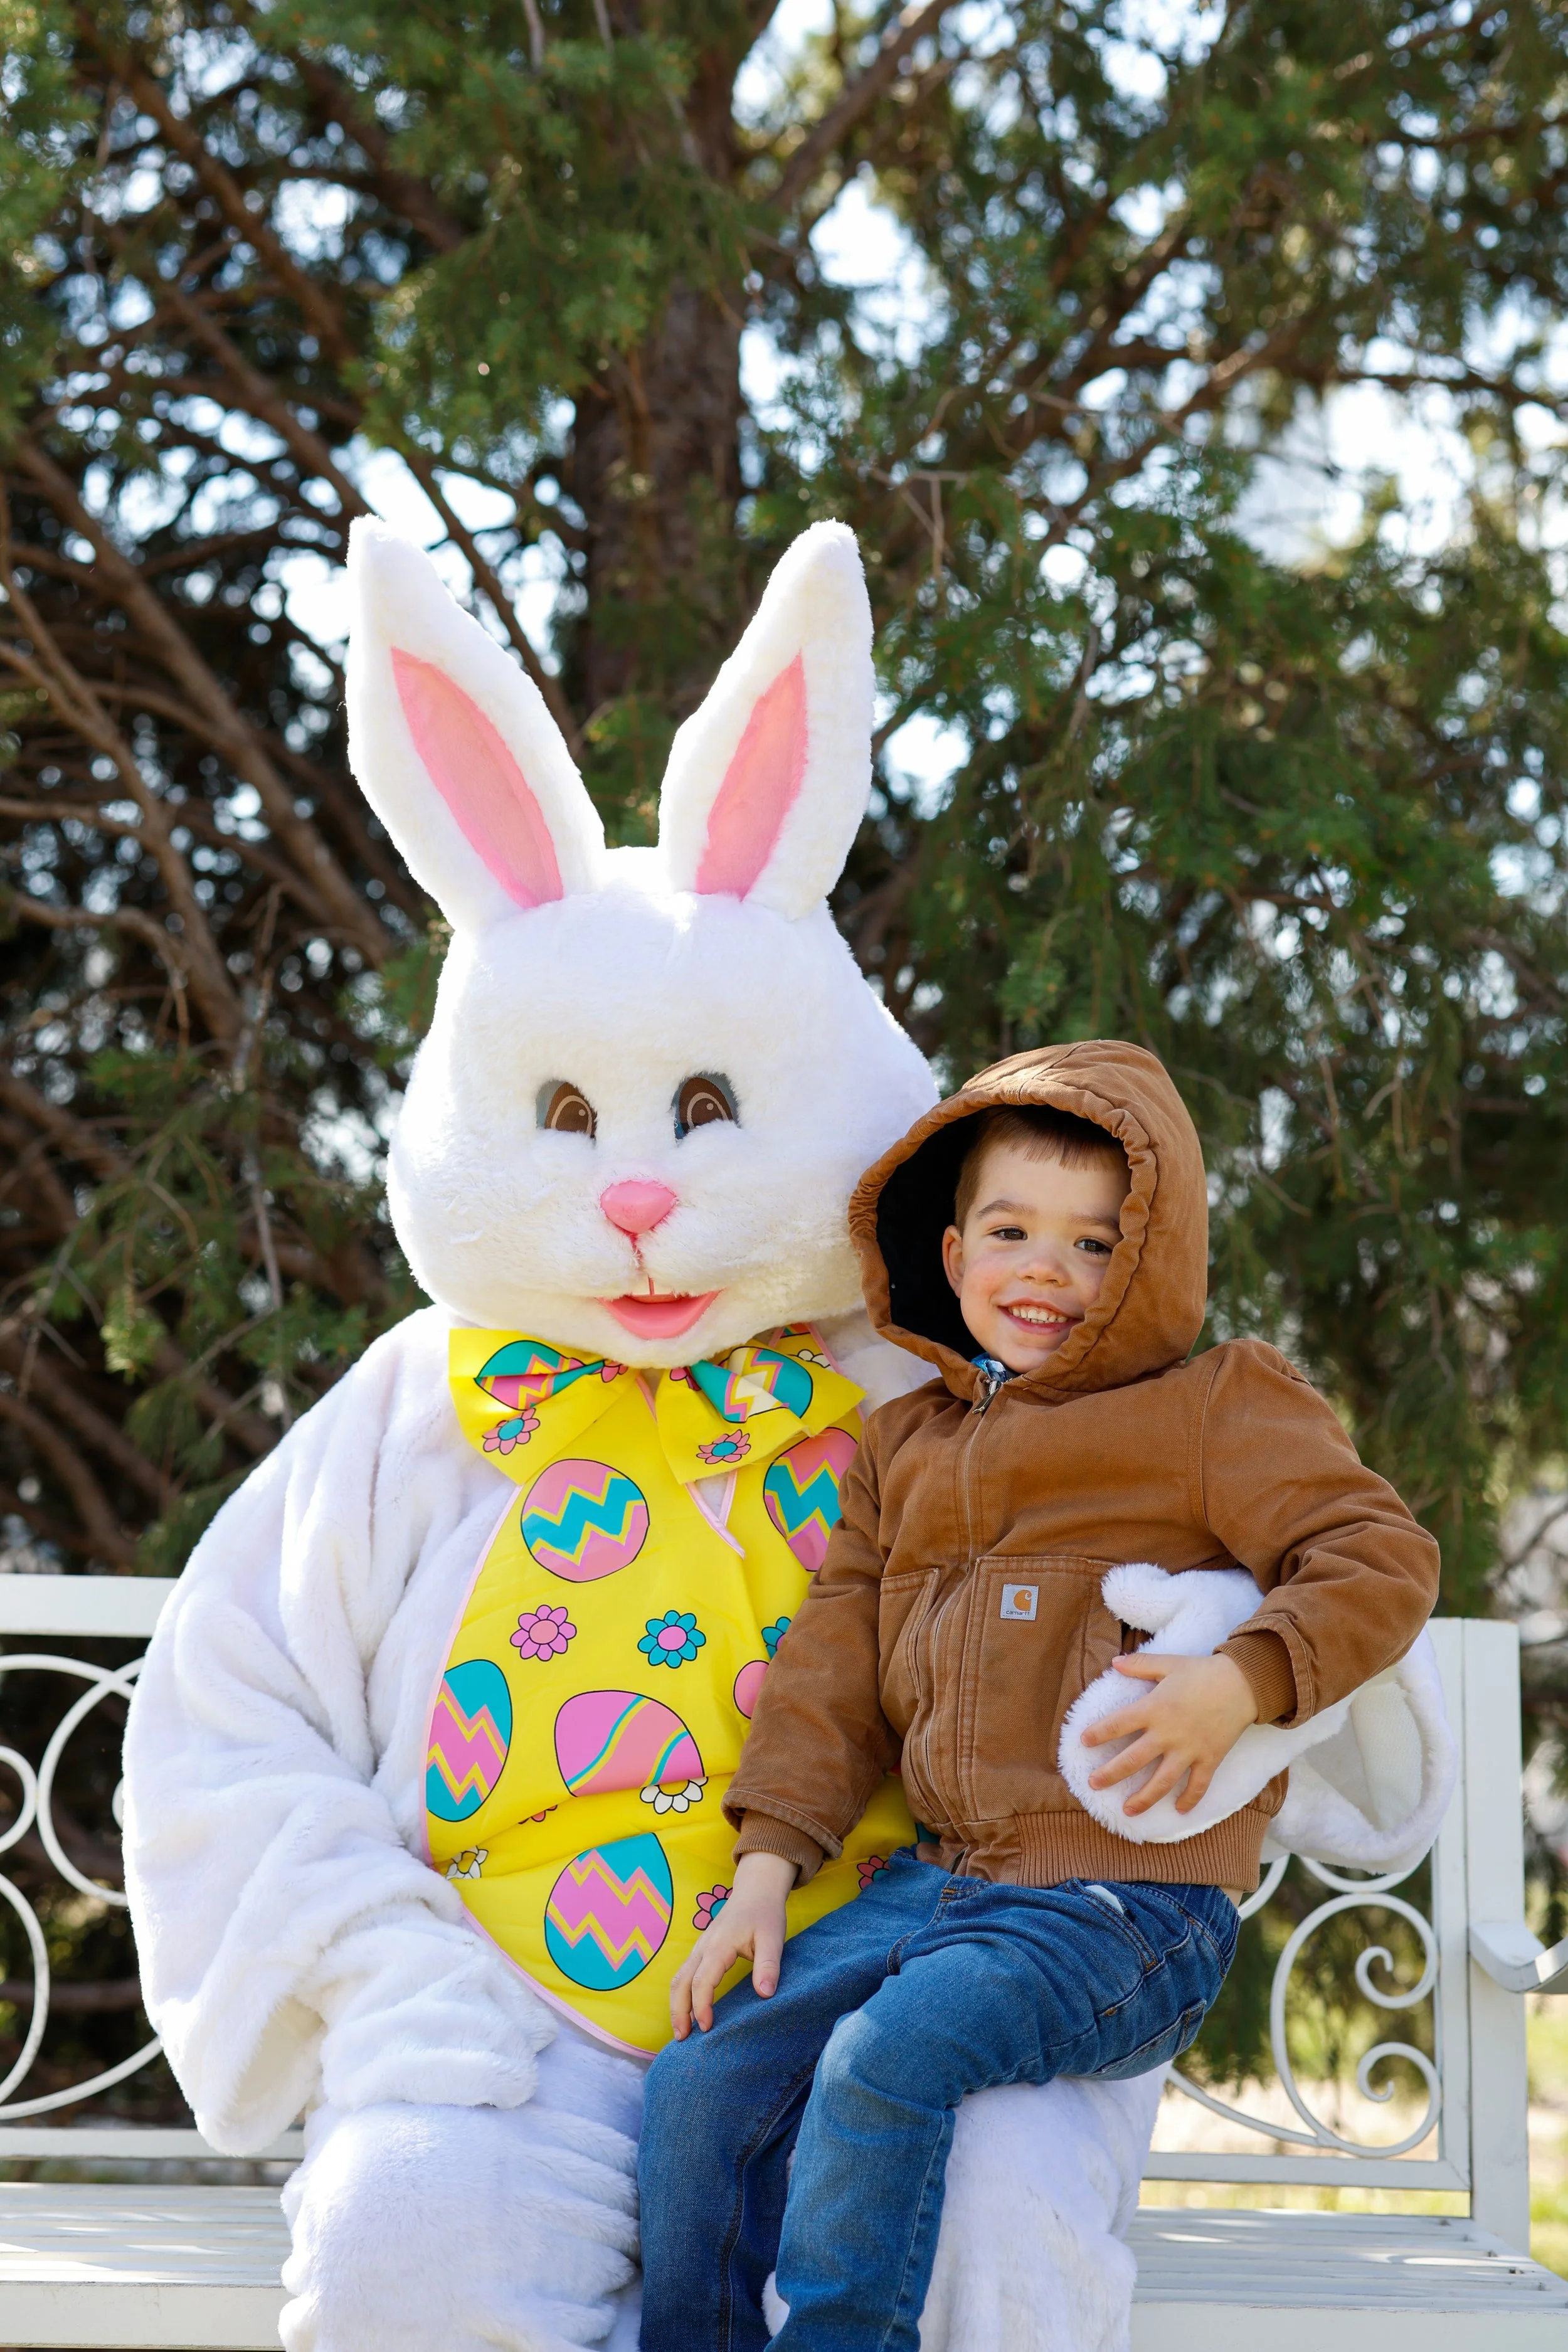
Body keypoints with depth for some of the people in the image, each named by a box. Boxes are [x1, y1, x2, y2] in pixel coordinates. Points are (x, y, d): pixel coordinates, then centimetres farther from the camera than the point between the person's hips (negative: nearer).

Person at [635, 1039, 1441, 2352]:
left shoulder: (1215, 1408, 2)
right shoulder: (907, 1444, 19)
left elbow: (1381, 1556, -5)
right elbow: (837, 1658, 16)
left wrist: (1243, 1683, -22)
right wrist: (767, 1864, 4)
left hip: (1130, 1899, -6)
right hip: (940, 1878, 6)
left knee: (888, 2056, -31)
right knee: (704, 2084, -9)